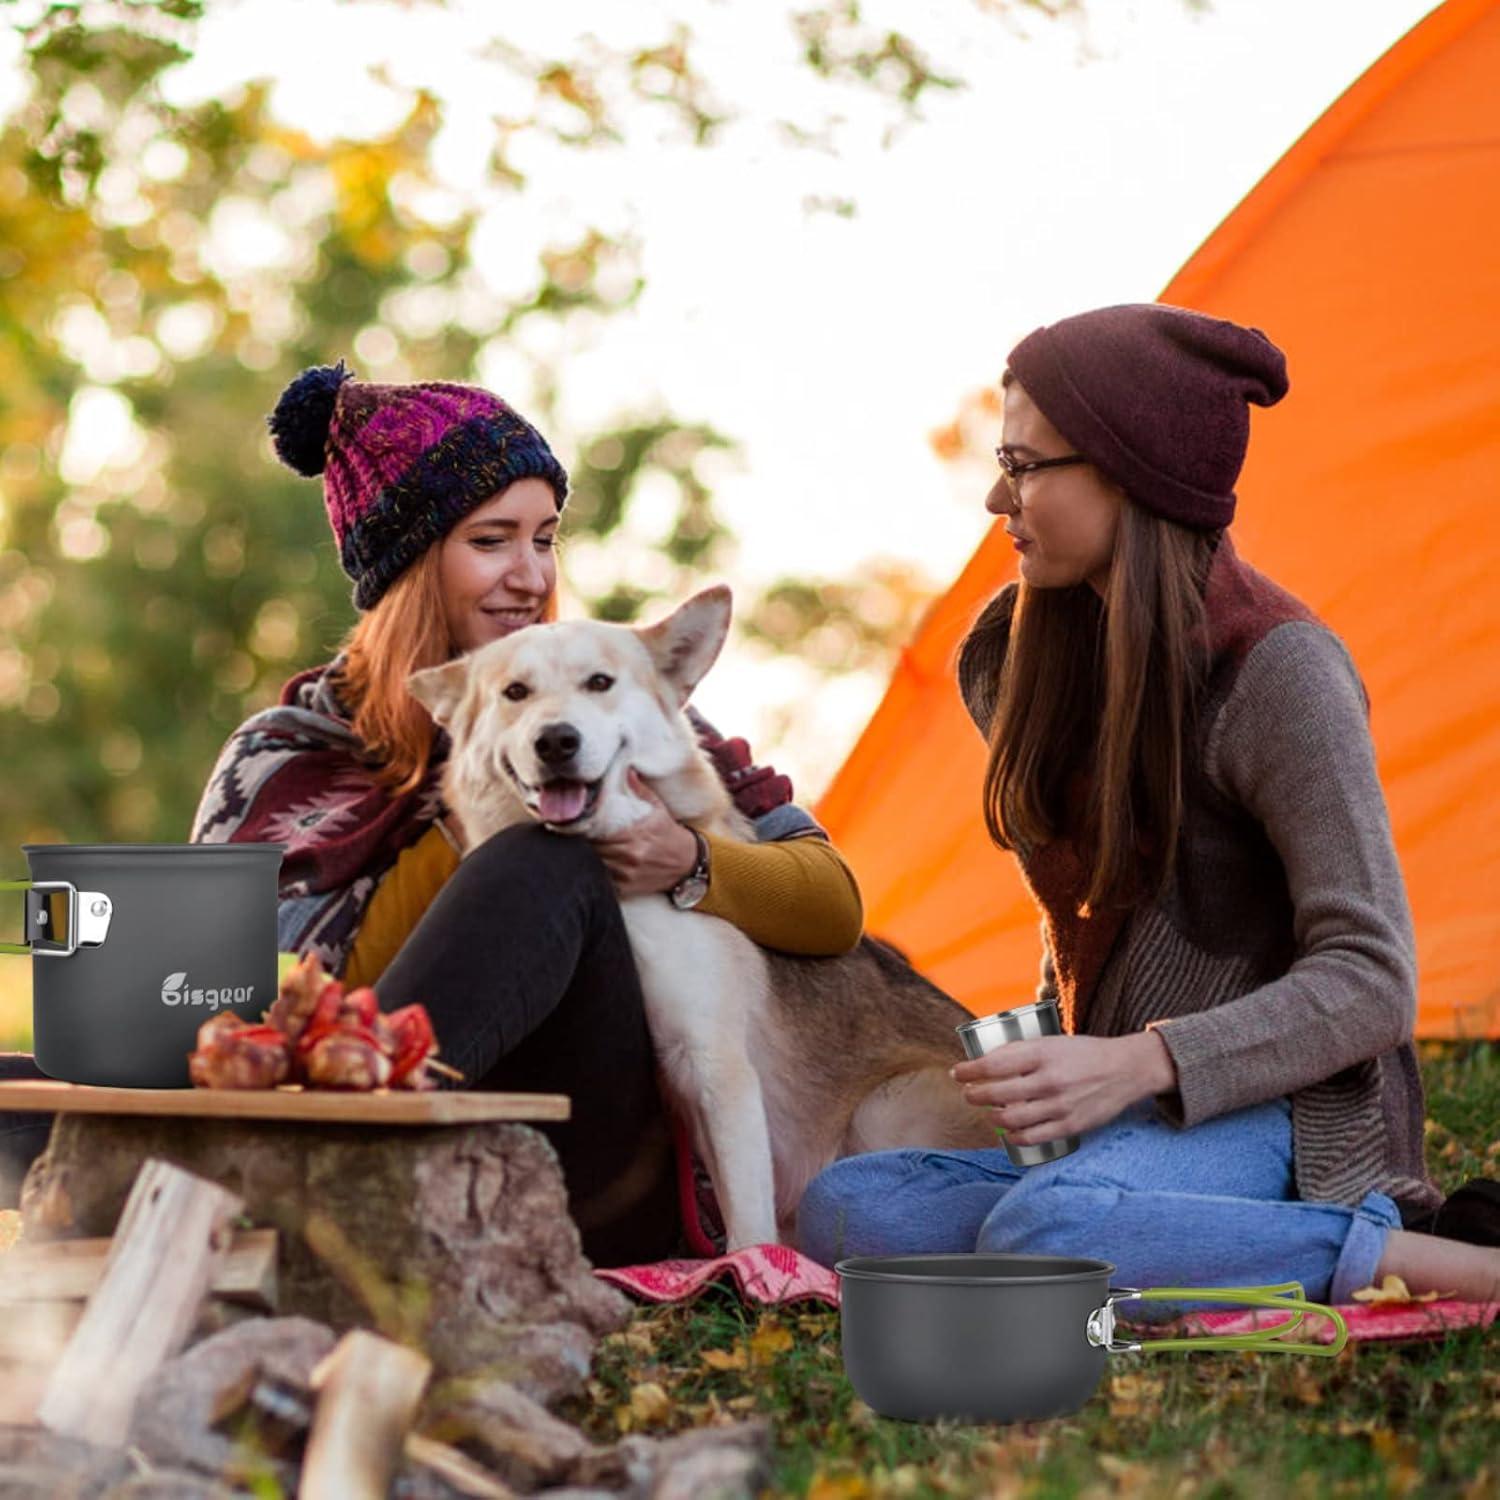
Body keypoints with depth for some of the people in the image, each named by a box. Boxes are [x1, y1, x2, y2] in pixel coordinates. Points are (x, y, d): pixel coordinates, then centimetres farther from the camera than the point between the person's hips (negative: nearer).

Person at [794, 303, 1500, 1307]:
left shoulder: (1278, 670, -13)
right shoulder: (1071, 645, 12)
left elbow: (1369, 980, -17)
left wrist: (1139, 1064, -27)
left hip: (1272, 1115, -8)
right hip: (1128, 1120, 8)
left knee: (1045, 1231, -38)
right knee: (844, 1210, -17)